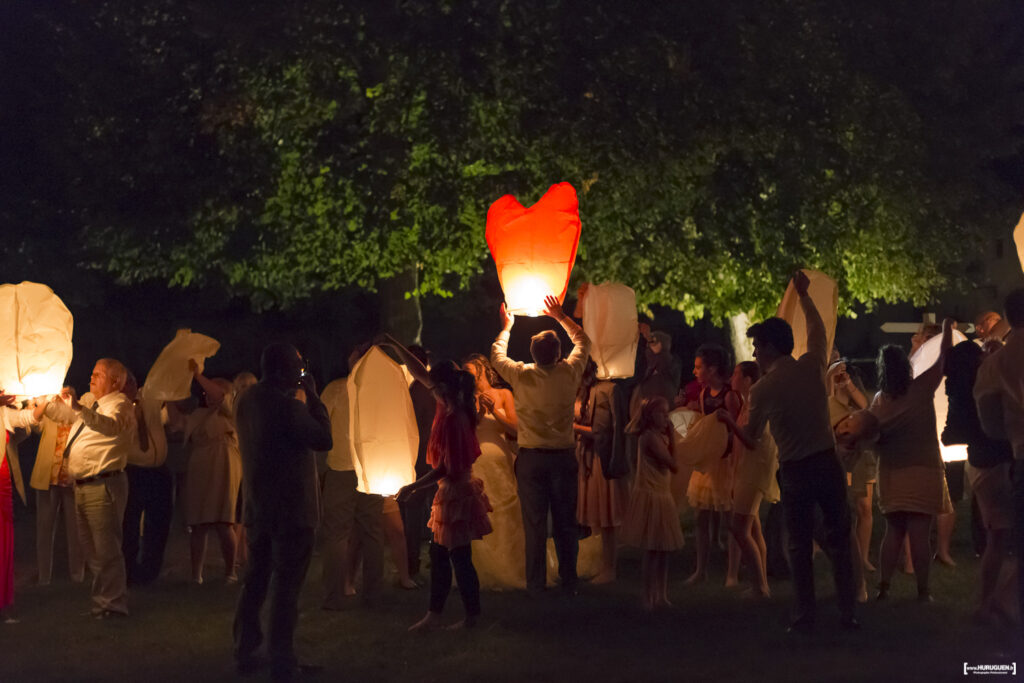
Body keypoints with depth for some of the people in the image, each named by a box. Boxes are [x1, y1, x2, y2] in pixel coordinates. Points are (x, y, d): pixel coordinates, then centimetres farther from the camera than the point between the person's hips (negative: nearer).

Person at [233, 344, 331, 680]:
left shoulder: (247, 400, 5)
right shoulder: (287, 406, -21)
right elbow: (324, 439, -15)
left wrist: (304, 397, 7)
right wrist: (312, 396, -9)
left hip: (257, 508, 8)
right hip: (291, 510, -8)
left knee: (256, 580, 16)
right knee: (287, 586, -2)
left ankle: (245, 652, 21)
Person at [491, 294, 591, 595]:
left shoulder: (521, 376, -11)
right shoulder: (569, 373, -8)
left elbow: (497, 356, 11)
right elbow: (583, 342, 13)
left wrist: (507, 327, 25)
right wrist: (560, 316, 23)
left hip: (531, 458, -1)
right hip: (564, 456, 1)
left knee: (535, 524, 3)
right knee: (566, 523, 9)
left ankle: (536, 586, 6)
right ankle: (569, 583, 15)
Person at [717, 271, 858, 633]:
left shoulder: (763, 389, -7)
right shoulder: (812, 366, 0)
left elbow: (751, 440, 2)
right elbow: (818, 329, 21)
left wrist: (727, 419, 19)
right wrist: (803, 294, 34)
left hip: (795, 473, -2)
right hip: (828, 463, 2)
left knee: (800, 547, 7)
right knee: (838, 541, 9)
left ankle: (806, 616, 7)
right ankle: (848, 612, 9)